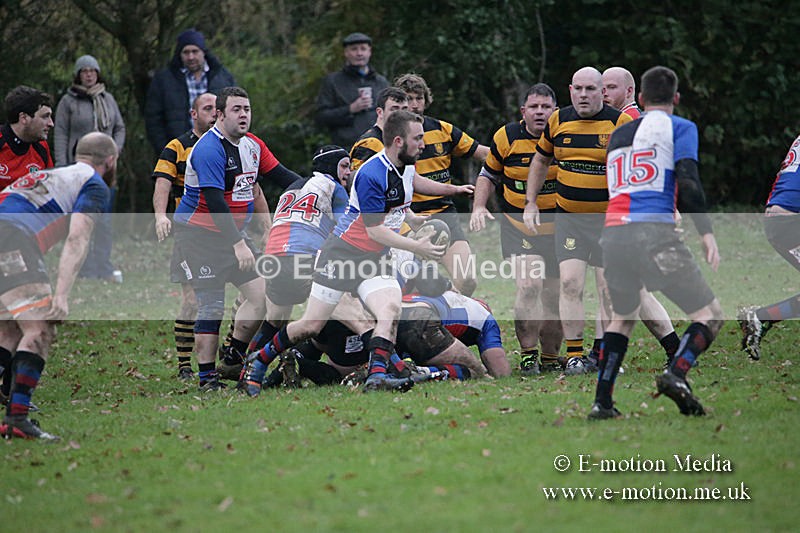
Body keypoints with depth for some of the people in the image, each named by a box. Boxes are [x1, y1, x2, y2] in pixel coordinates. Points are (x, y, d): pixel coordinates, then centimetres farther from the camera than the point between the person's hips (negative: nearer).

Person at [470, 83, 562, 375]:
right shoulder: (506, 137, -6)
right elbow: (488, 175, 10)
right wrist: (479, 207, -4)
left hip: (558, 228, 1)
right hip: (517, 227, -1)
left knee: (553, 296, 7)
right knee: (529, 285, -20)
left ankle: (551, 358, 26)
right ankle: (527, 354, -7)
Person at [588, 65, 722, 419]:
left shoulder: (618, 135, 25)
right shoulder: (679, 128, 7)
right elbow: (688, 182, -6)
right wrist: (706, 233, -8)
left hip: (613, 234, 6)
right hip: (654, 233, -6)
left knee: (622, 318, 25)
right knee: (709, 315, 2)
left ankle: (601, 402, 15)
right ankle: (676, 373, -23)